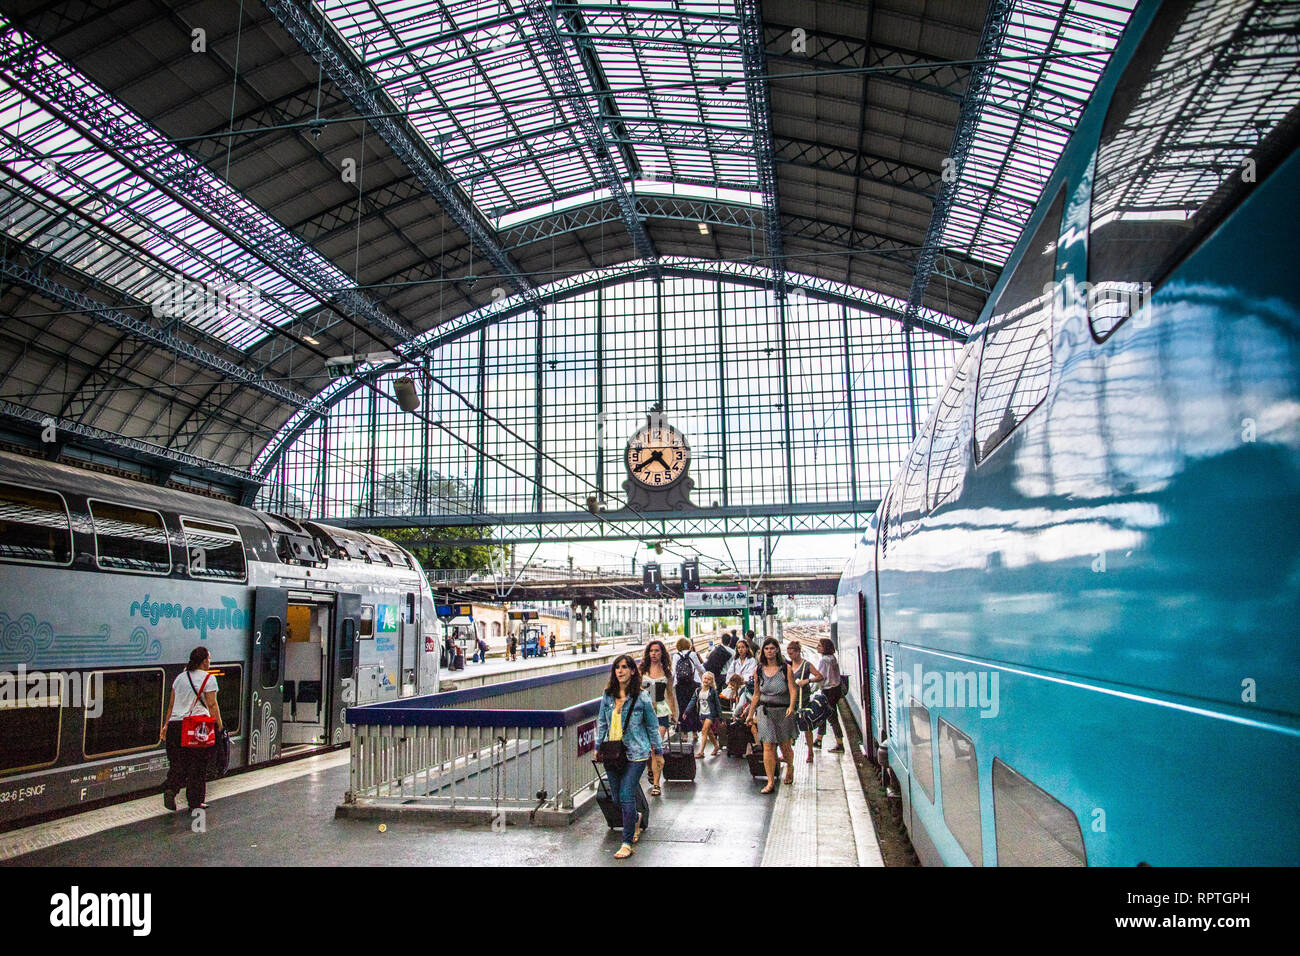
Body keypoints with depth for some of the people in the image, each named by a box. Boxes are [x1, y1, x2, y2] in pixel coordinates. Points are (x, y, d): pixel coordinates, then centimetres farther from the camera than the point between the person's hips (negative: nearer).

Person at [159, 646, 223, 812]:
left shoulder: (179, 677, 14)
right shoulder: (208, 678, -4)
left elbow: (171, 704, 17)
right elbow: (212, 705, -8)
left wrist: (166, 725, 22)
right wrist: (219, 726, -3)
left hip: (175, 724, 5)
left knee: (177, 763, 12)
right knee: (197, 766, 5)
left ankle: (170, 788, -14)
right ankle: (195, 802, 9)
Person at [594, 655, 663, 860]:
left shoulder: (641, 697, -6)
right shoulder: (608, 695, 4)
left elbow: (652, 726, 3)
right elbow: (602, 722, 16)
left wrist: (658, 750, 7)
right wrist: (598, 746, 12)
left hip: (635, 753, -4)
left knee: (626, 795, -11)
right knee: (616, 797, 11)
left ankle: (627, 844, 0)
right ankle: (636, 818, 43)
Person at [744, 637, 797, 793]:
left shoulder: (786, 669, -3)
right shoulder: (759, 670, 5)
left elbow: (792, 690, -9)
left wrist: (791, 706, -26)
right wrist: (750, 714, 14)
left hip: (783, 711, -1)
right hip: (765, 711, 2)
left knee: (785, 746, 7)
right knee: (768, 747, -5)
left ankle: (790, 766, 39)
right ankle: (770, 782, 1)